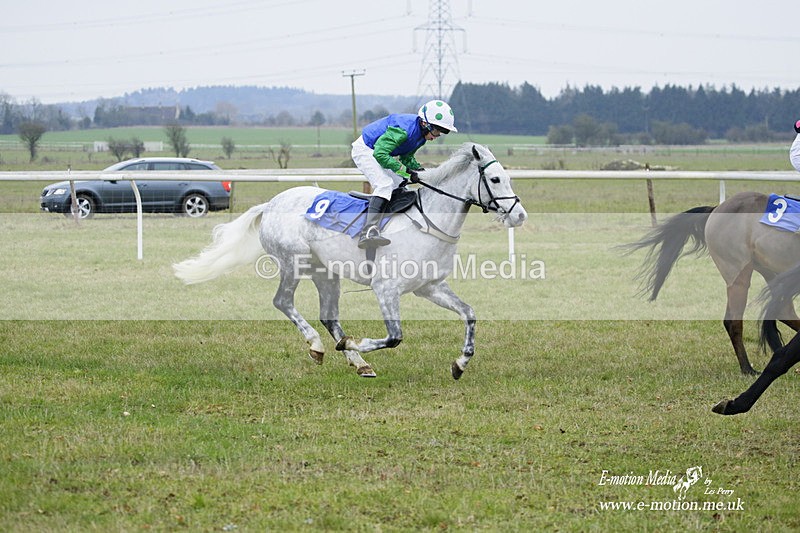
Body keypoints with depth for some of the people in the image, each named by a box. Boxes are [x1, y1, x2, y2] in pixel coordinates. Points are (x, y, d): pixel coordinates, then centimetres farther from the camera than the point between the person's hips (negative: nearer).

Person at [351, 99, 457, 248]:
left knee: (400, 185, 13)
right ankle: (369, 231, -39)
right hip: (364, 150, -10)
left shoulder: (421, 132, -2)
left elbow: (406, 157, 9)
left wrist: (420, 170, -10)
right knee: (384, 184, -26)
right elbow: (380, 153, -34)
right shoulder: (404, 129, -32)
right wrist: (406, 170, -31)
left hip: (377, 152, 10)